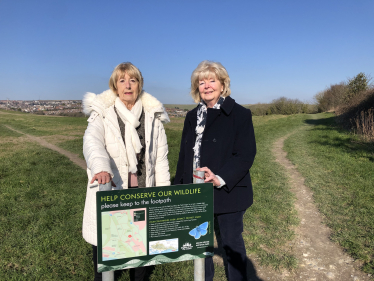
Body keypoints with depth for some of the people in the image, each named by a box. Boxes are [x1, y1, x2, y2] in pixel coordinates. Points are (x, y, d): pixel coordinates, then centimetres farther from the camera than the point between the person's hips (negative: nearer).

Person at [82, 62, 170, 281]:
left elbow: (161, 160, 4)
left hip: (143, 196, 2)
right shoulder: (102, 113, -1)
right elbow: (92, 141, -22)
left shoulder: (153, 116, 4)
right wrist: (100, 167, -43)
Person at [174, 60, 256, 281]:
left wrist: (220, 179, -27)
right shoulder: (192, 117, 10)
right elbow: (185, 155, 12)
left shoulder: (239, 114, -7)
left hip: (227, 194, -5)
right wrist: (180, 188, 9)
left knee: (231, 242, 11)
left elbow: (246, 155, -14)